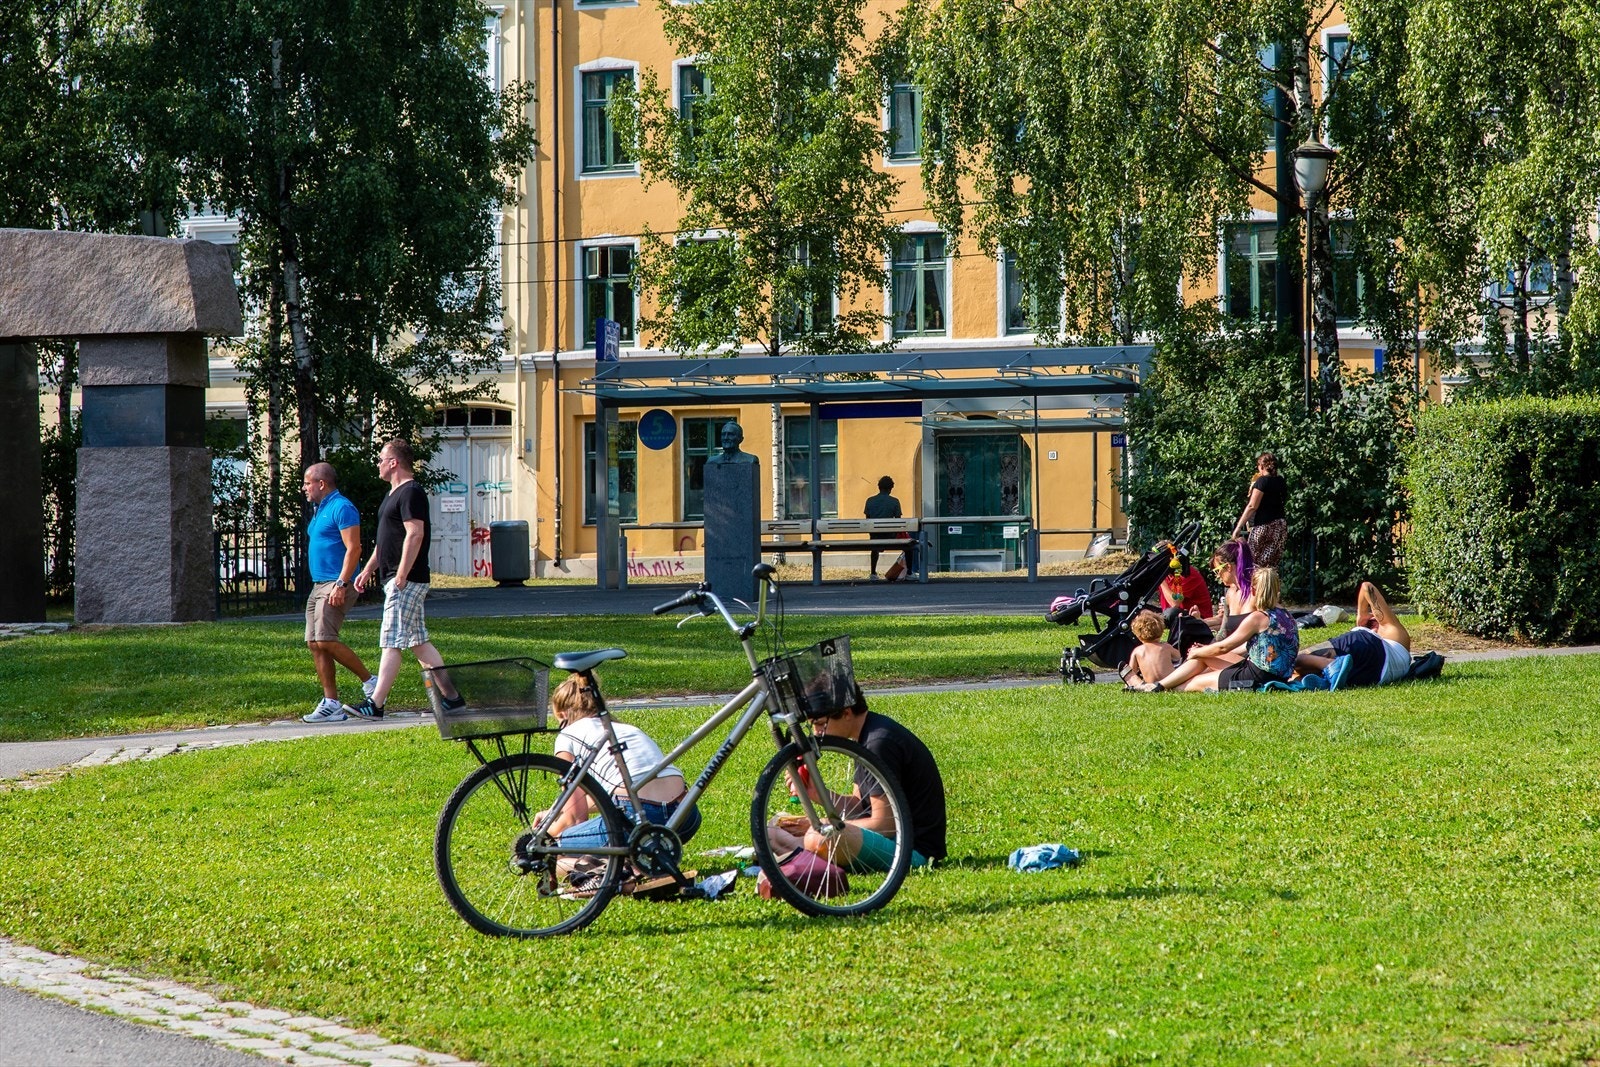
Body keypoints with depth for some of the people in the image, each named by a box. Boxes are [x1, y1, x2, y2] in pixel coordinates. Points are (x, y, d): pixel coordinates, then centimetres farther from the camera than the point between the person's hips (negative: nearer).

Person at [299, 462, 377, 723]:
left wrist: (341, 584, -24)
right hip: (319, 585, 10)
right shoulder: (319, 510, 20)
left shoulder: (341, 508, -11)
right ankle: (331, 704, 4)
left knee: (325, 640, -18)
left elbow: (353, 548, -18)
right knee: (314, 643, 3)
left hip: (336, 585, -10)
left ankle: (370, 681, -5)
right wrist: (321, 585, 19)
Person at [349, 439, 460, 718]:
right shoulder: (394, 493, 19)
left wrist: (400, 577, -24)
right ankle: (450, 696, 12)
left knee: (391, 642, -11)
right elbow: (386, 539, 27)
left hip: (406, 581, -11)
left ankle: (375, 704, -13)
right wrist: (368, 570, 25)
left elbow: (415, 535, -22)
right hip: (397, 579, 11)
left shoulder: (411, 493, -14)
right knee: (418, 642, 10)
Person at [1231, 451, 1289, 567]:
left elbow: (1252, 506, -13)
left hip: (1263, 526, -7)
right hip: (1280, 526, 7)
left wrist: (1238, 527, -11)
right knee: (1271, 565, 7)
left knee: (1255, 562, -5)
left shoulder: (1262, 481, -9)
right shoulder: (1280, 481, 12)